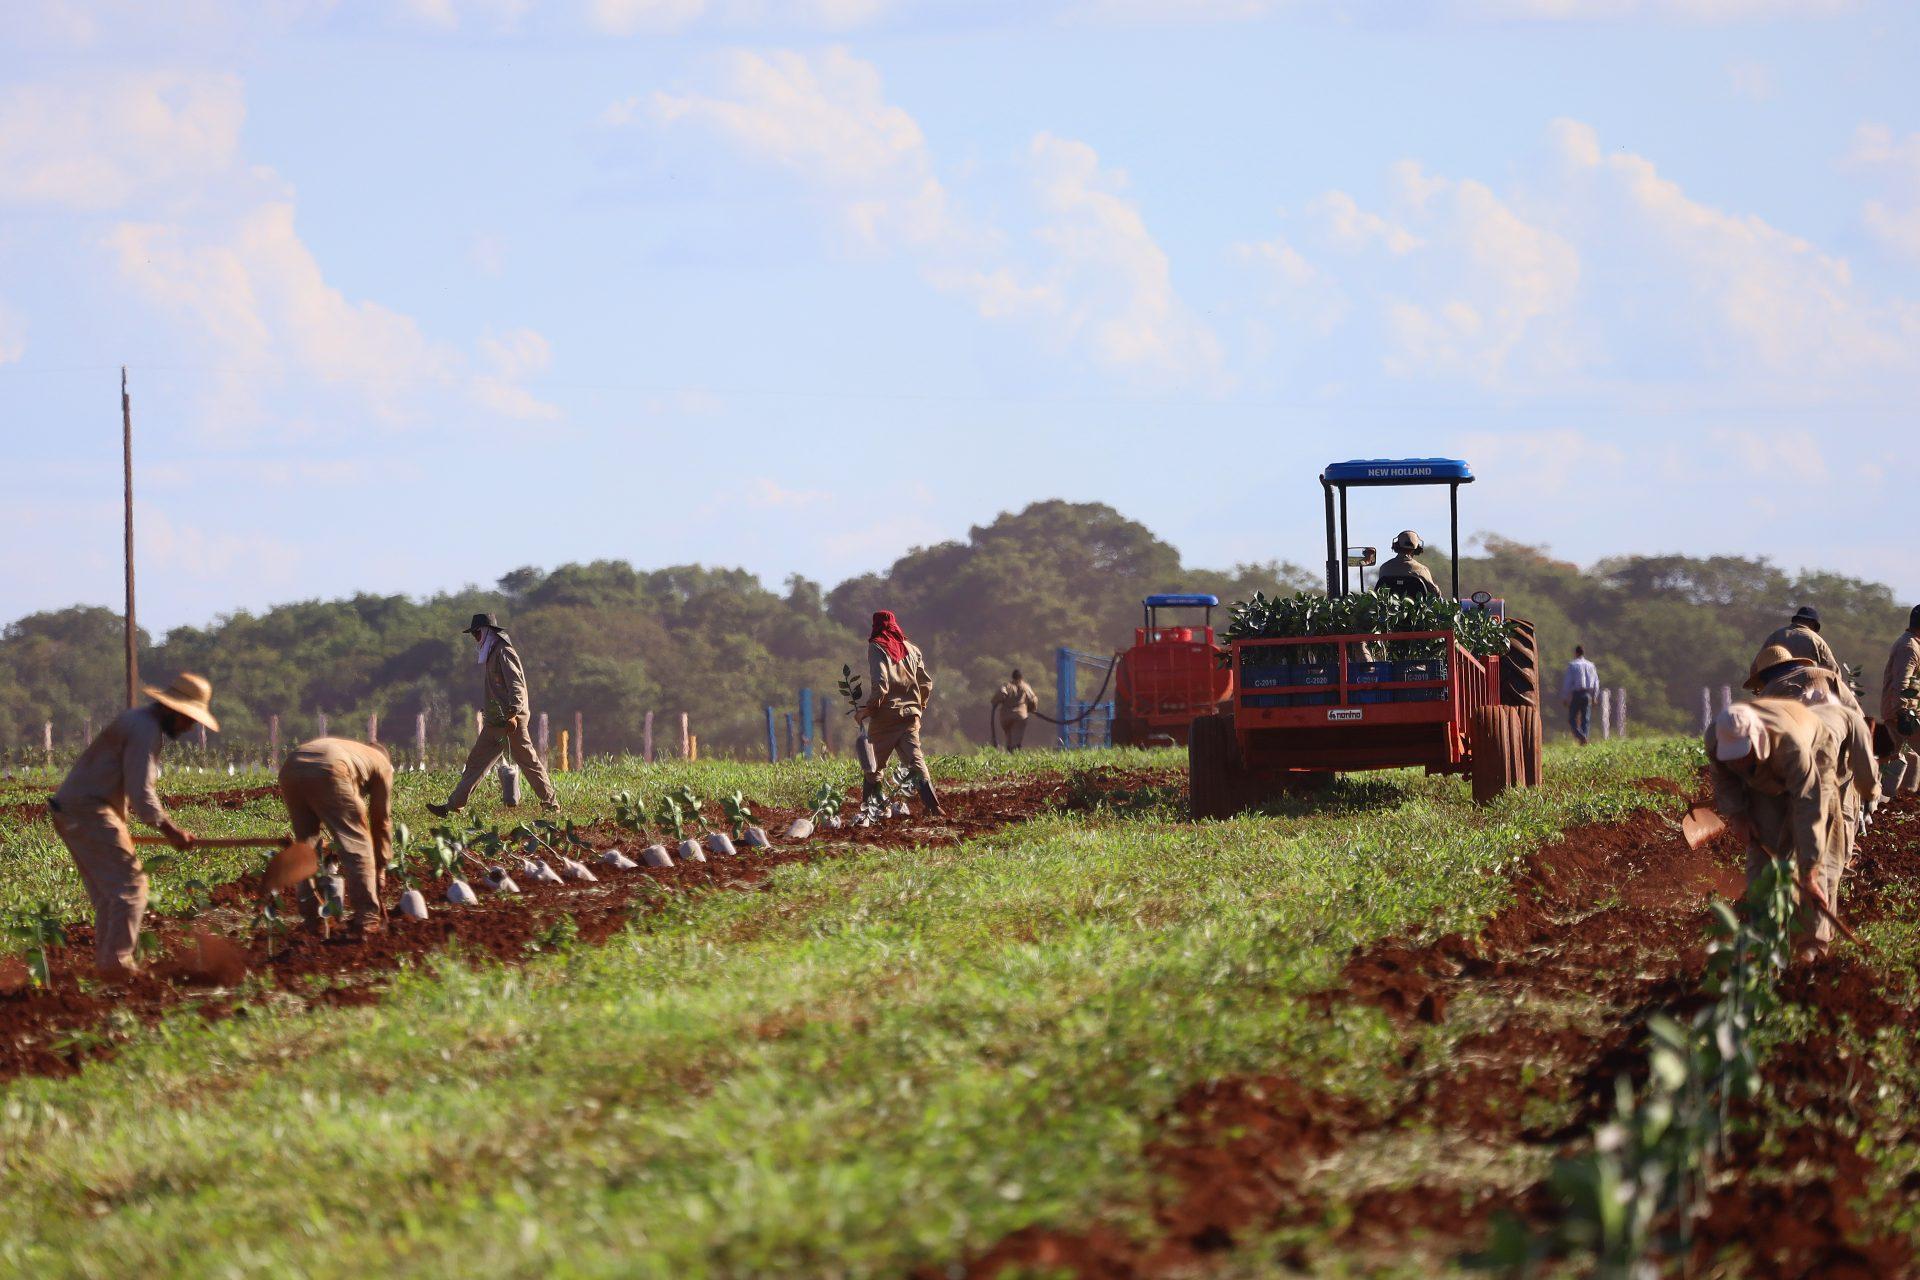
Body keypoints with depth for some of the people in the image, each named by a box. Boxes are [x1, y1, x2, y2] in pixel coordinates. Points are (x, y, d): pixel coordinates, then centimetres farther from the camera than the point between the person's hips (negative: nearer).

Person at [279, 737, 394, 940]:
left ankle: (311, 916, 24)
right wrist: (380, 867, 33)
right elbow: (381, 819, 26)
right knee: (358, 845, 6)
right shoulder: (382, 763, 29)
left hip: (290, 769, 6)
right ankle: (366, 919, 3)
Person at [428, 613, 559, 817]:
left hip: (511, 721, -10)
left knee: (529, 762, -5)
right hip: (496, 722, 10)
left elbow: (516, 685, -20)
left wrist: (512, 714, -27)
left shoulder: (504, 653, -11)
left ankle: (551, 804, 0)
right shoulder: (493, 654, 19)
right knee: (476, 762, 6)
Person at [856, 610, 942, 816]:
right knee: (915, 759, -1)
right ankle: (931, 804, -16)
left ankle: (869, 805, 8)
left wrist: (865, 710, -9)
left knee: (875, 765, 8)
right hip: (910, 714, 4)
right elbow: (926, 683, 12)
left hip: (885, 714, -4)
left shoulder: (877, 647, -6)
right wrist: (920, 706, 27)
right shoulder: (911, 648, 10)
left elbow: (880, 685, -17)